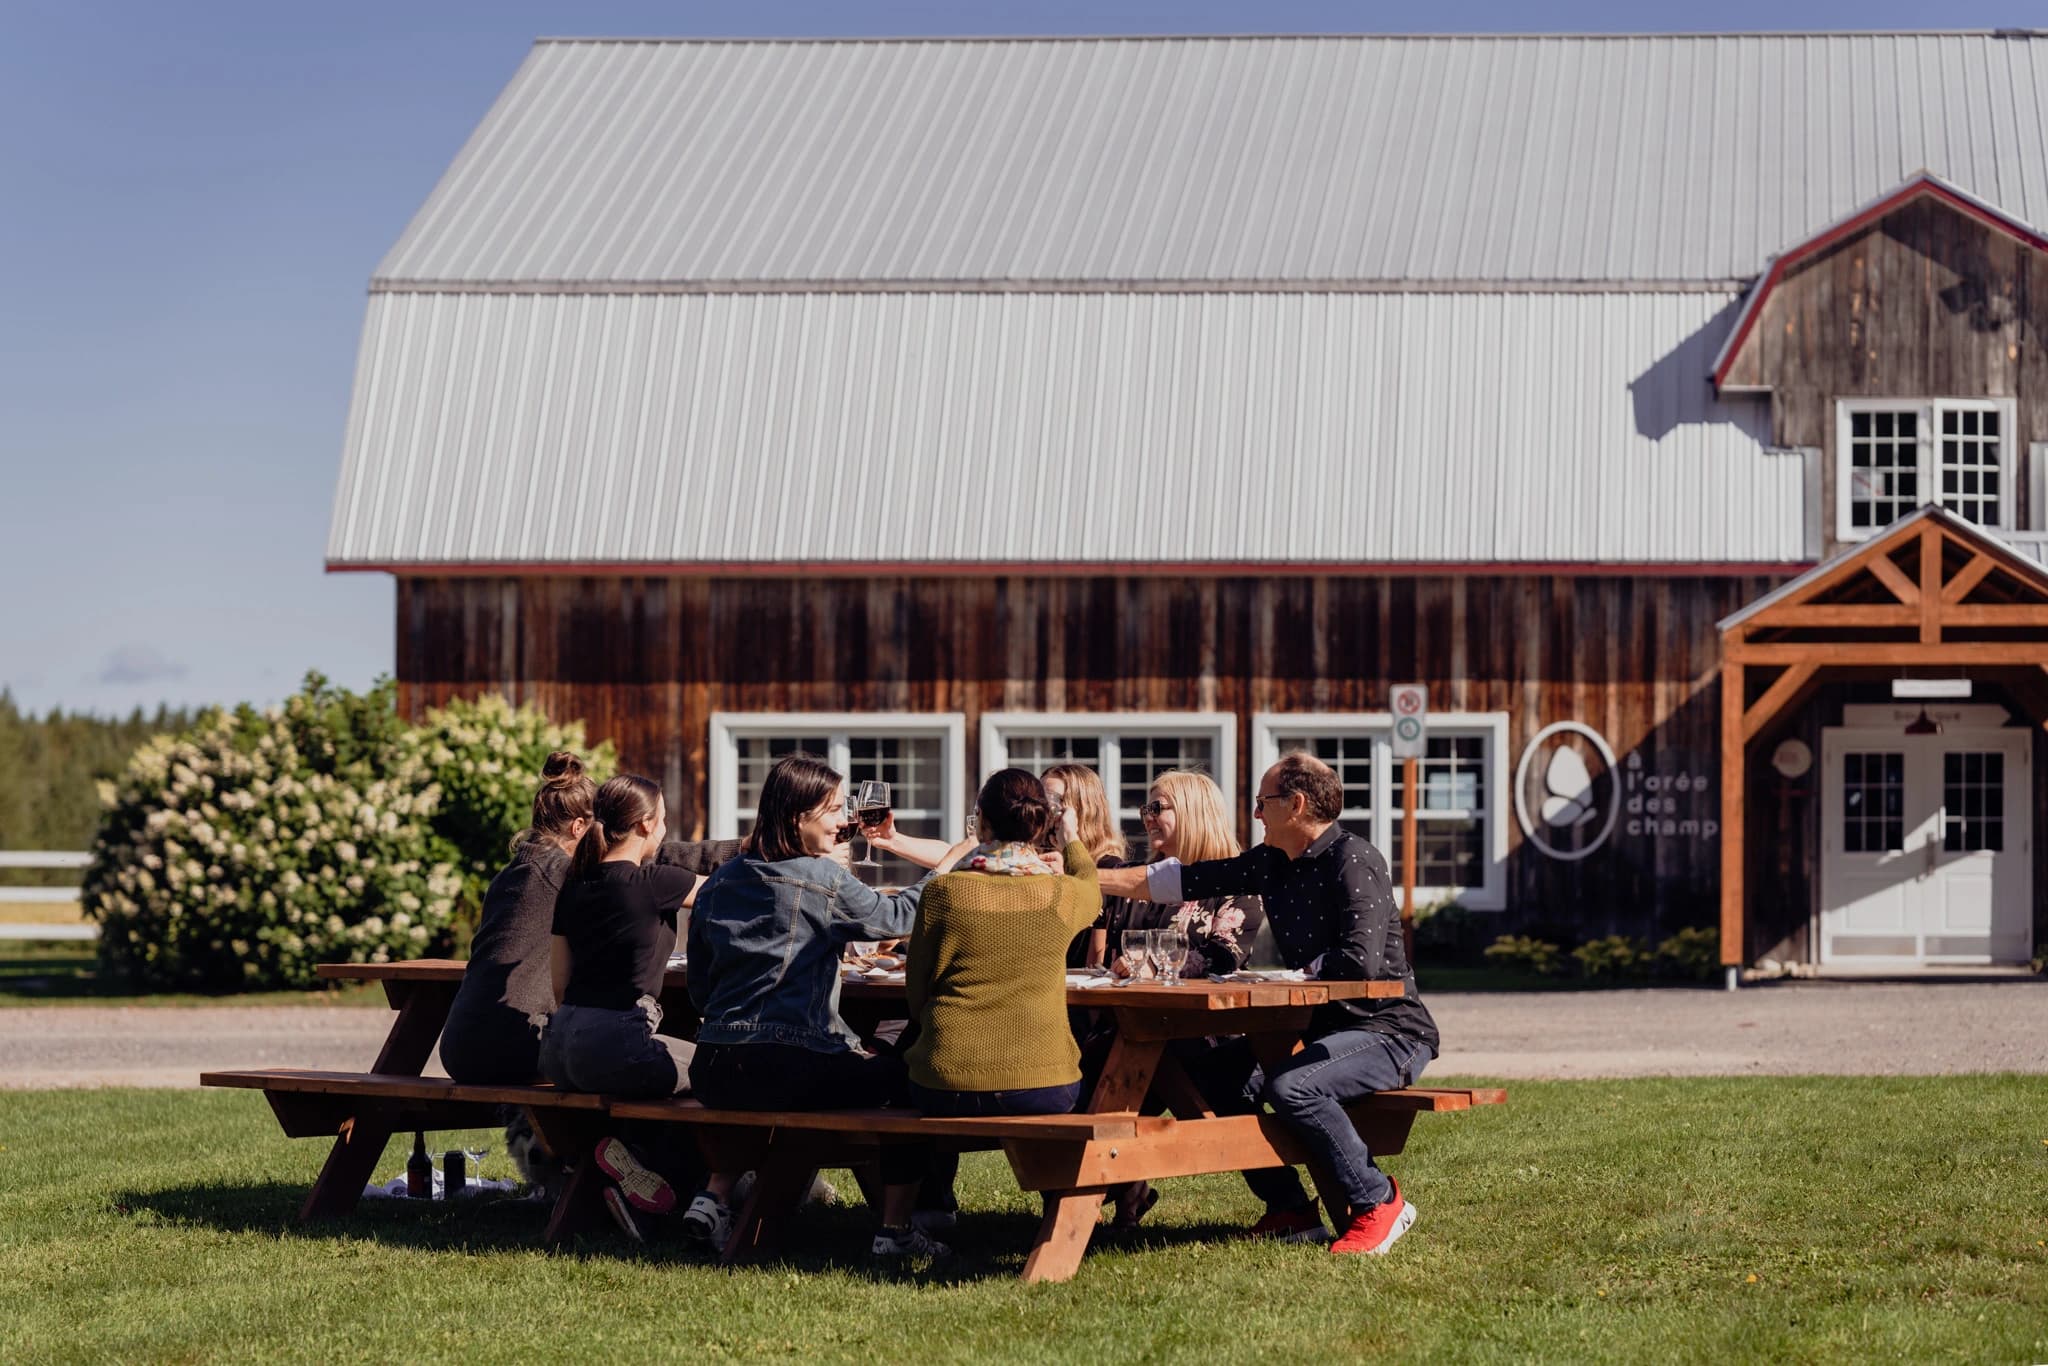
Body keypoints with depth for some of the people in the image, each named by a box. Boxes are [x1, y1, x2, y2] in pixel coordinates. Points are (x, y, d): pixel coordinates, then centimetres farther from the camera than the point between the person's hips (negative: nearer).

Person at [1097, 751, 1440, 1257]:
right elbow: (1184, 879, 13)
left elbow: (1361, 963, -28)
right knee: (1217, 1077, 2)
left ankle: (1379, 1202, -15)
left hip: (1388, 1031, -9)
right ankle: (1291, 1209, 8)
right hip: (1322, 1026, 9)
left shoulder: (1355, 864, -17)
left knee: (1290, 1086, -32)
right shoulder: (1272, 863, 9)